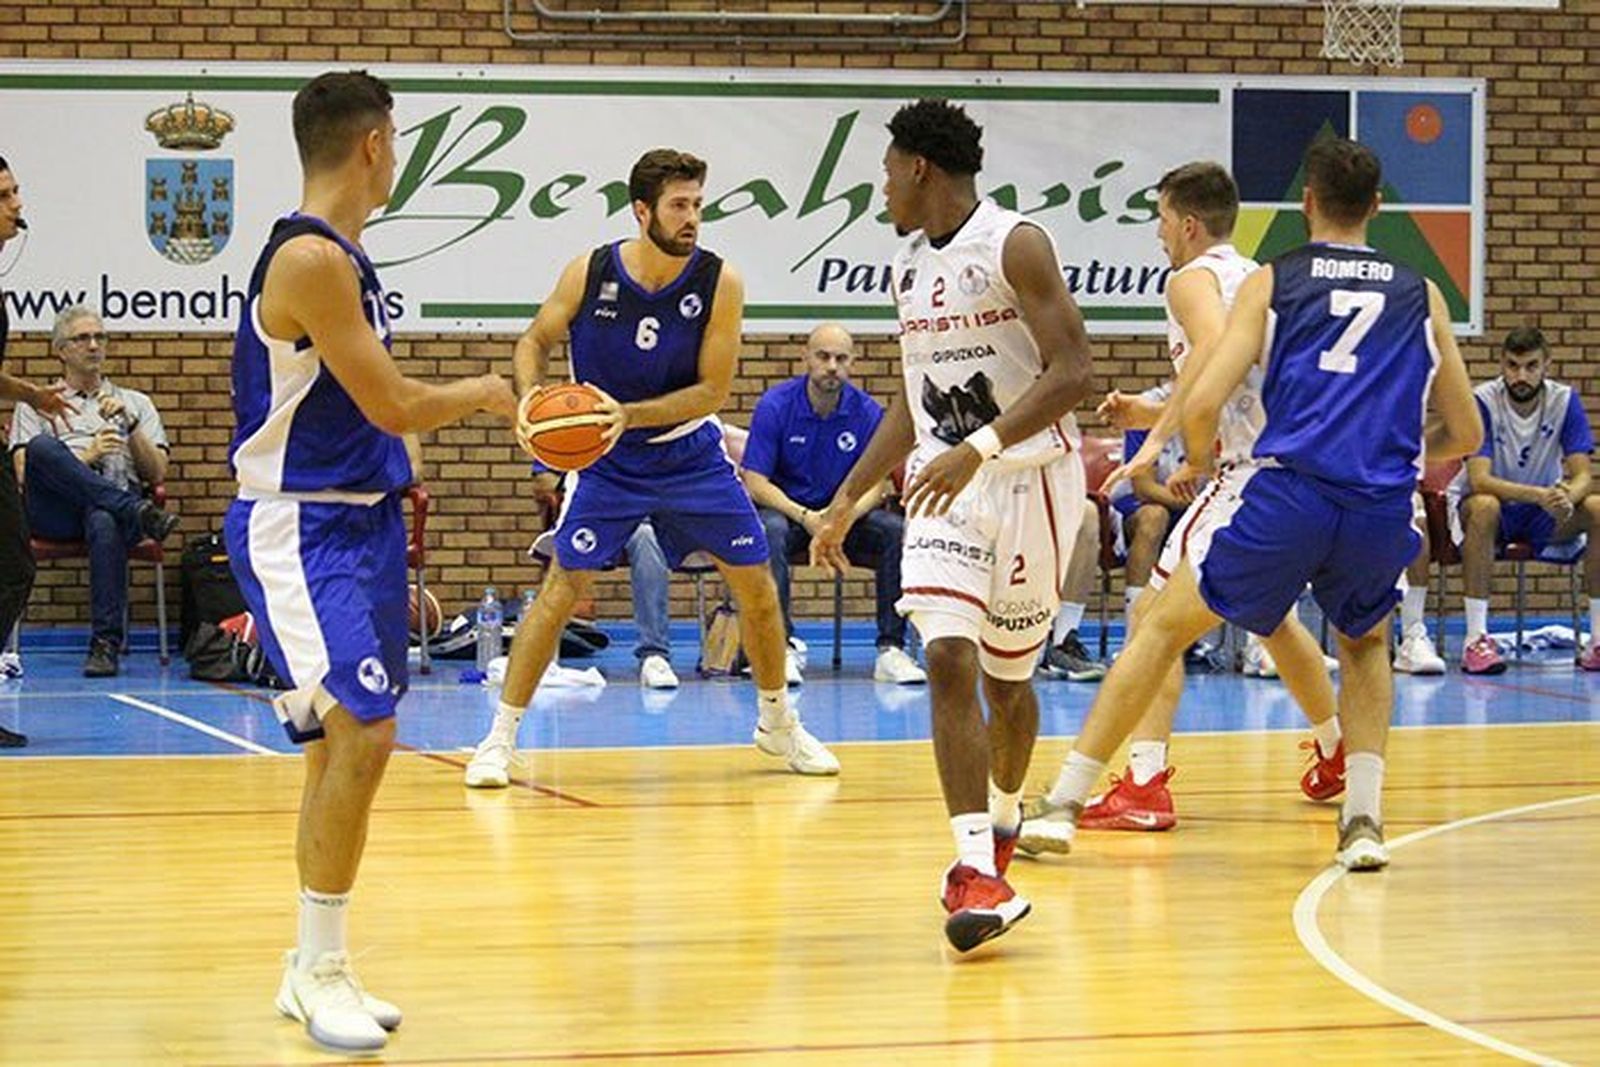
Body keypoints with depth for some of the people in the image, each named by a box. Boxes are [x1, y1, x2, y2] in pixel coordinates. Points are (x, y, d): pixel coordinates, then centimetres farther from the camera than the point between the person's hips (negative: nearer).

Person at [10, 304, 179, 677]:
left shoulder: (136, 403, 27)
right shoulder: (35, 406, 24)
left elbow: (156, 474, 16)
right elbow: (25, 474, 9)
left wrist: (129, 425, 1)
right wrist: (85, 458, -4)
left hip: (118, 499, 0)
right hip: (55, 513, 0)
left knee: (104, 522, -41)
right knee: (42, 447, -34)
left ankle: (106, 644, -43)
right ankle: (137, 512, -39)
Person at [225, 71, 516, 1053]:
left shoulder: (341, 255, 12)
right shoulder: (310, 258, -19)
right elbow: (394, 406, -17)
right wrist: (484, 393, 0)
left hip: (358, 520, 10)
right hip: (301, 529, -10)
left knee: (347, 739, 13)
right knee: (361, 732, -17)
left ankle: (317, 968, 21)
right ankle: (319, 969, -8)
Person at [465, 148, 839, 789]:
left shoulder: (719, 283, -15)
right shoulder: (590, 273, -15)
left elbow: (714, 389, -15)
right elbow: (535, 341, 0)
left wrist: (631, 414, -27)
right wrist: (531, 395, -21)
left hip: (690, 453, 2)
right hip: (605, 460, -1)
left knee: (756, 584, 4)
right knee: (563, 585, -10)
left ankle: (777, 723, 24)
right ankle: (500, 735, -2)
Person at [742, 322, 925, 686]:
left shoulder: (868, 412, -5)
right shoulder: (775, 405, -11)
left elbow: (875, 483, -3)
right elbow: (755, 481, -13)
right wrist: (804, 516, -28)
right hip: (785, 509, -2)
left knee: (899, 532, -24)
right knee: (770, 532, -36)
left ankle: (890, 649, -21)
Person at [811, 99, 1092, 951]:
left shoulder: (1015, 245, -12)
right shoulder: (908, 268, 12)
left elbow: (1071, 372, -19)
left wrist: (980, 448, -30)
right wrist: (846, 501, 17)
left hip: (1029, 476, -5)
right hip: (945, 483, 5)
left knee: (1007, 677, 10)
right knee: (949, 660, -15)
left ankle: (1003, 817, 39)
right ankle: (977, 871, -20)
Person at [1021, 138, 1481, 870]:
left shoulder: (1270, 282, 10)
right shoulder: (1420, 295, 17)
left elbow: (1201, 405, 0)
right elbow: (1465, 434, 21)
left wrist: (1198, 462, 21)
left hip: (1287, 493, -2)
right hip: (1384, 509, 2)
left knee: (1165, 626, 15)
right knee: (1365, 645, 31)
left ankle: (1062, 804, 13)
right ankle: (1363, 820, 15)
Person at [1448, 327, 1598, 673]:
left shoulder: (1565, 400, -10)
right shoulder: (1482, 402, -19)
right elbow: (1479, 480, -30)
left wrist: (1567, 498, -41)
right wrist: (1538, 495, -46)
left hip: (1544, 514, 3)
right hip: (1494, 506, -3)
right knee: (1484, 507, -38)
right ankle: (1476, 639, -35)